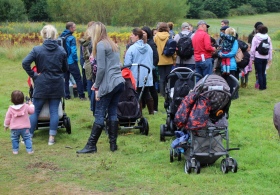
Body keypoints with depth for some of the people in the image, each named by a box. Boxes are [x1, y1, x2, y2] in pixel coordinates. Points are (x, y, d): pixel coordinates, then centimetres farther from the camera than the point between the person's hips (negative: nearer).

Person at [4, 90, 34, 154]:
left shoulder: (10, 109, -6)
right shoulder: (26, 106, -7)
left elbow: (7, 118, 0)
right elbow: (31, 111, 9)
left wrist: (6, 125, 15)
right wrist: (31, 105, 27)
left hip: (14, 128, 0)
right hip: (25, 128, 0)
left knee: (15, 139, 14)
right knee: (27, 138, 8)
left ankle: (15, 150, 15)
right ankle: (29, 149, 4)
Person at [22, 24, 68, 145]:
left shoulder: (37, 50, -8)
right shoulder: (62, 51, 0)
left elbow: (25, 63, -17)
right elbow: (65, 69, 7)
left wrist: (32, 75, -6)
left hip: (41, 85, -2)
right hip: (57, 85, 2)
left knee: (35, 111, 8)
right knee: (54, 110, 5)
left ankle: (29, 136, 9)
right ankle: (52, 137, 2)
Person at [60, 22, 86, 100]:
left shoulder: (61, 37, 5)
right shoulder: (71, 38, -16)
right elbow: (73, 51, -19)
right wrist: (76, 59, -5)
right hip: (71, 62, -6)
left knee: (65, 79, 14)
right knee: (78, 79, 2)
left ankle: (67, 95, 14)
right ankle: (81, 95, 2)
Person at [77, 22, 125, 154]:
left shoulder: (100, 45, -8)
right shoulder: (112, 44, 18)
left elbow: (101, 68, -13)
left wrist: (96, 86, -5)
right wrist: (97, 84, 15)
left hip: (109, 84, -8)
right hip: (119, 82, 8)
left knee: (99, 114, -4)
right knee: (112, 113, 11)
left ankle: (91, 145, -1)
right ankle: (113, 144, 11)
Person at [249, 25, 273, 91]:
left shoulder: (256, 38, -9)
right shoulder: (268, 38, 1)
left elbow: (252, 49, -9)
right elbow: (270, 49, 4)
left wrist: (251, 58, -1)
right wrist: (270, 58, 11)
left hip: (258, 57, -4)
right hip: (265, 58, 4)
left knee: (259, 73, 4)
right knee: (263, 72, 16)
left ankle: (261, 86, 4)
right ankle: (264, 86, 18)